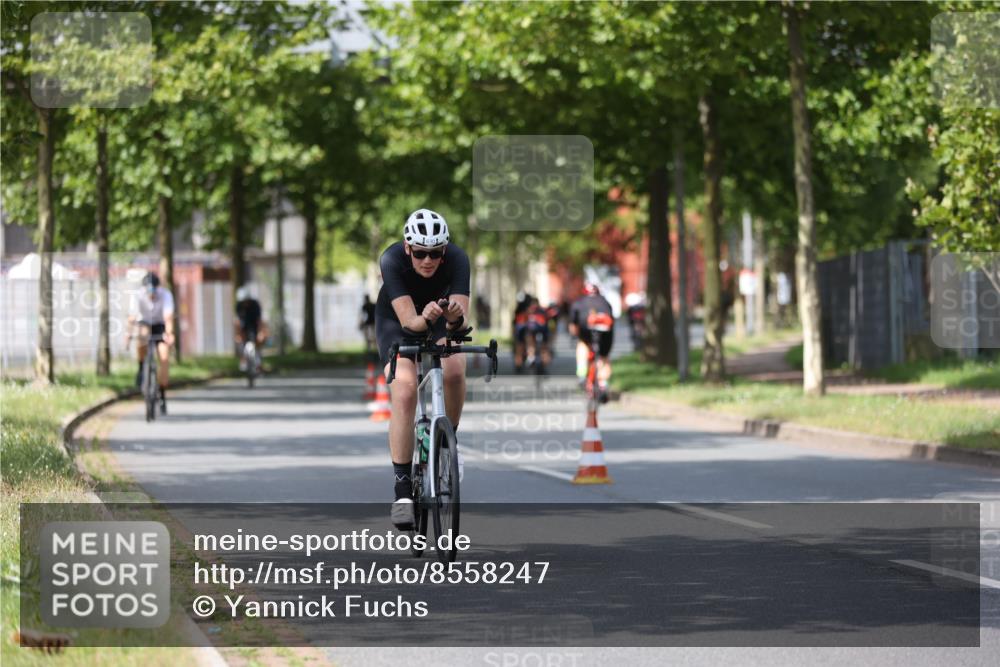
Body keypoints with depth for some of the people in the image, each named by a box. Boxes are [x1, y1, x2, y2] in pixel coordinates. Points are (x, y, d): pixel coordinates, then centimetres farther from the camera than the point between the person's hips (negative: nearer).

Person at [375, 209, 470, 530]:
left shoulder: (457, 259, -31)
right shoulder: (391, 260, -33)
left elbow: (461, 321, -36)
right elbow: (408, 320, -39)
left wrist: (455, 319, -58)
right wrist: (424, 318, -60)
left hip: (440, 317, 1)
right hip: (396, 320, -1)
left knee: (454, 370, -28)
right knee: (404, 392, -21)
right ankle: (402, 489, -15)